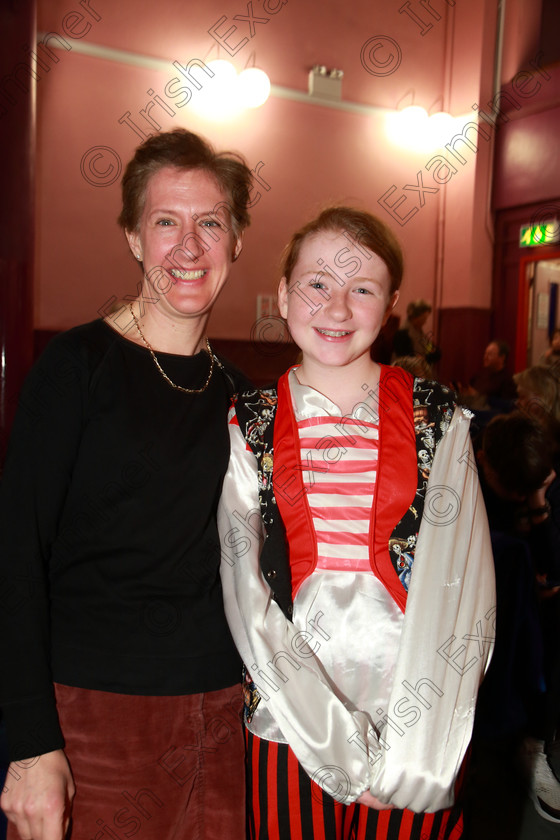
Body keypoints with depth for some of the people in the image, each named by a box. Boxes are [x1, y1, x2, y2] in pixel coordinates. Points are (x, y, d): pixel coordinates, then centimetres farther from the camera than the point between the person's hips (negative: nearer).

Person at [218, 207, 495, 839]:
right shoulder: (248, 426, -1)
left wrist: (415, 751, -13)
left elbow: (465, 588, -7)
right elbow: (245, 594, -6)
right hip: (288, 721, 0)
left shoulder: (436, 418, -2)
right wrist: (338, 745, -12)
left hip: (419, 722, 0)